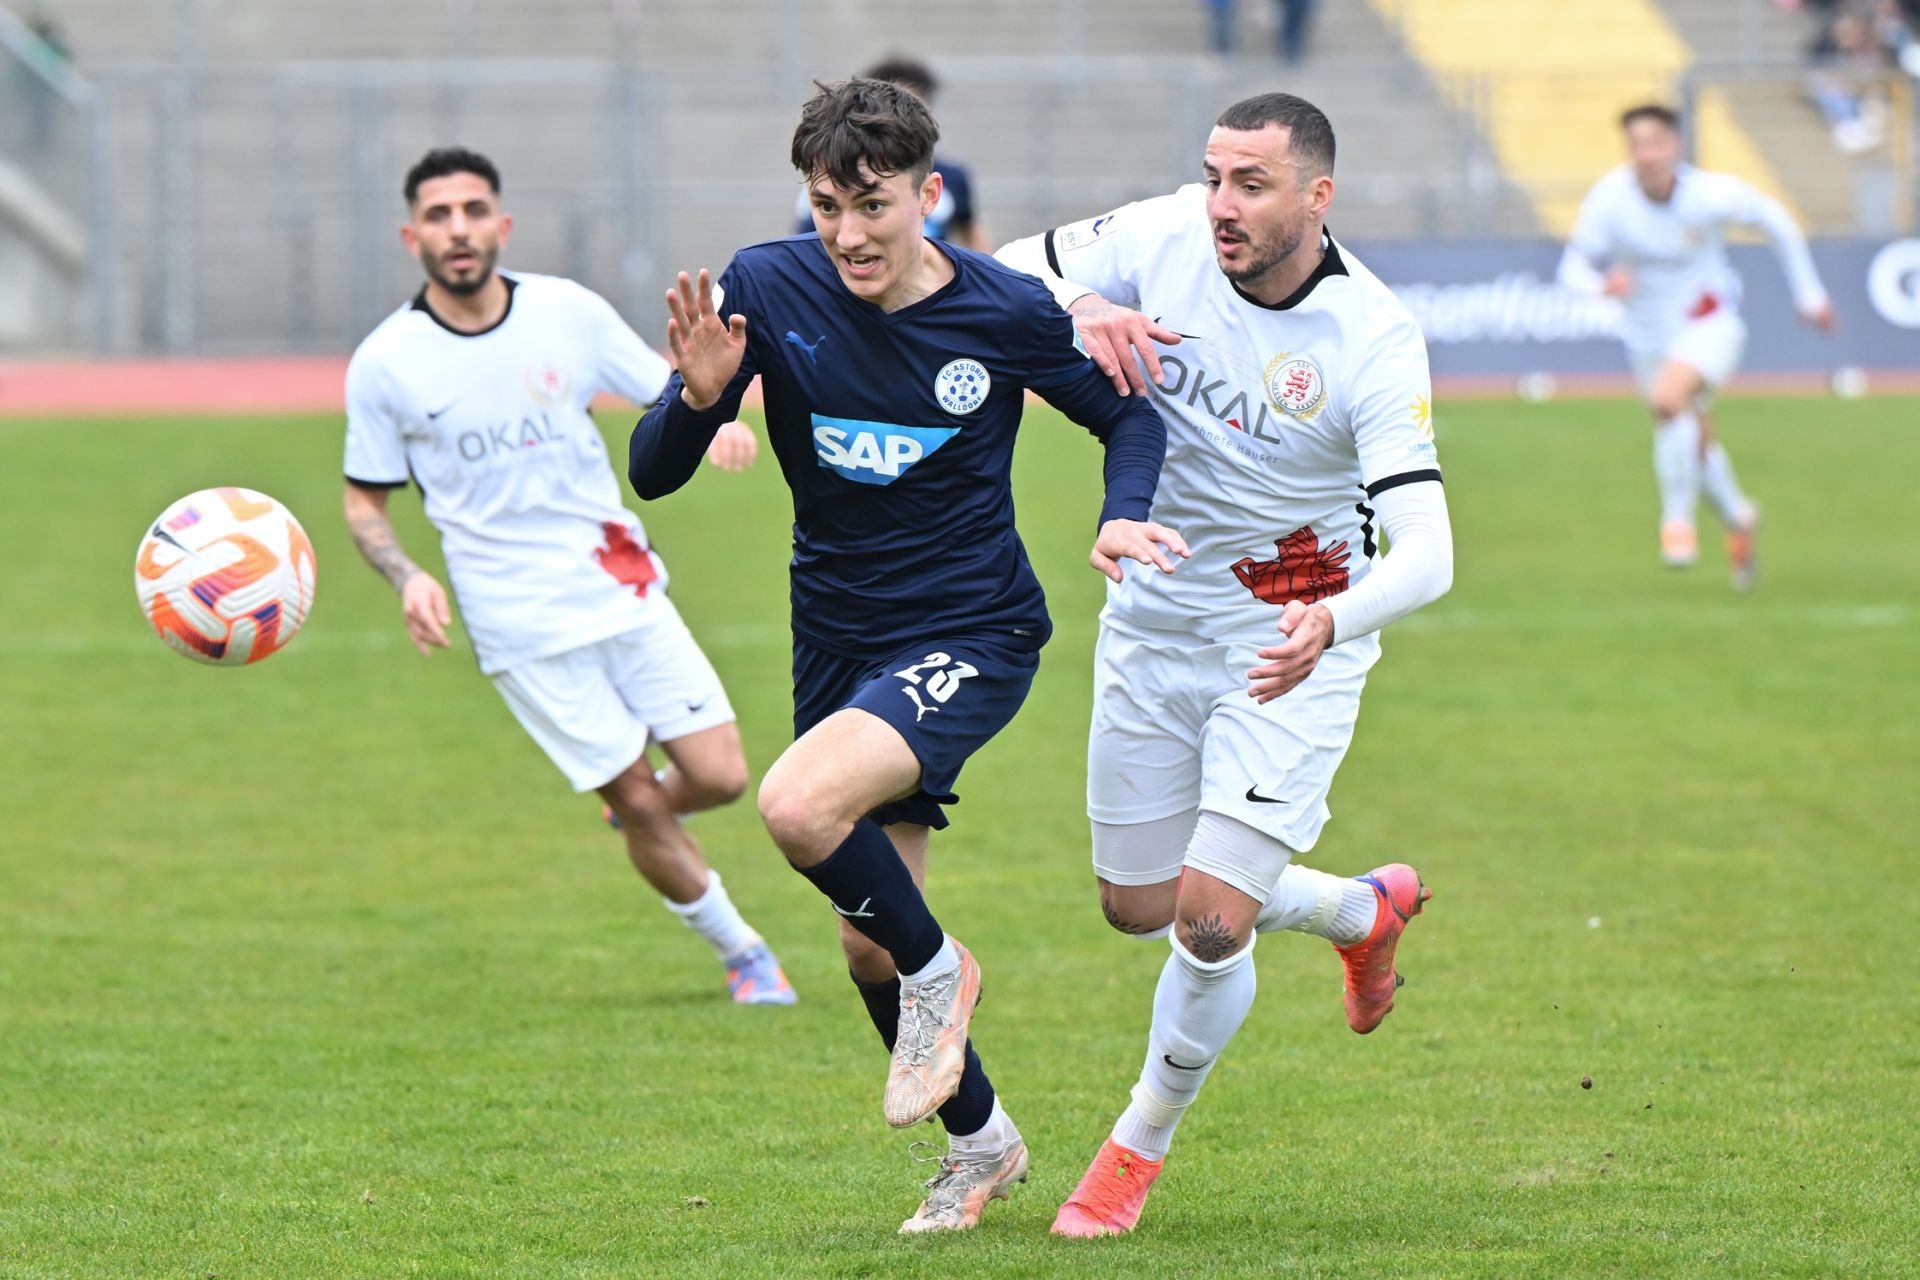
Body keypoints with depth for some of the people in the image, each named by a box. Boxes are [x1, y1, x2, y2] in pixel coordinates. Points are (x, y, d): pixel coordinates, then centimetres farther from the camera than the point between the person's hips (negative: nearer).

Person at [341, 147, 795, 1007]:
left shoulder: (568, 313, -1)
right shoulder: (384, 364, -6)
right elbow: (364, 500, 5)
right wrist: (406, 578, -14)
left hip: (623, 585, 3)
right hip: (521, 623, -2)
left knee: (718, 777, -4)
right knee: (637, 800, -2)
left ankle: (643, 815, 32)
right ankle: (740, 953, 20)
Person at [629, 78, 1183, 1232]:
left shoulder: (1007, 312, -14)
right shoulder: (768, 290, -10)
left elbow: (1128, 415, 5)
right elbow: (654, 475, -8)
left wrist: (1125, 515, -14)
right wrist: (699, 395, -28)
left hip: (974, 637, -4)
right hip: (839, 647, 4)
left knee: (800, 805, -30)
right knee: (868, 951, 12)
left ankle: (939, 971, -2)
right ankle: (981, 1141, 36)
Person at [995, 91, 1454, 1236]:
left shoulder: (1375, 341, -24)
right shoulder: (1163, 241, -13)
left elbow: (1425, 553, -31)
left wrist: (1330, 624, -52)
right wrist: (1081, 309, -26)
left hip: (1290, 642, -5)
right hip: (1153, 625, 5)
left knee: (1211, 921, -14)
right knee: (1139, 908, 15)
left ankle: (1138, 1151, 13)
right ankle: (1367, 909, 43)